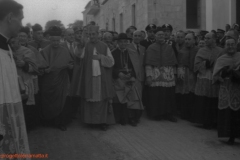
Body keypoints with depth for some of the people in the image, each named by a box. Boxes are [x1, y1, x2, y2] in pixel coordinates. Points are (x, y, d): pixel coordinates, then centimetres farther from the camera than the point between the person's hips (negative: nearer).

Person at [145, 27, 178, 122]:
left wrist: (173, 74, 4)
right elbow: (148, 63, -3)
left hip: (168, 75, 2)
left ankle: (168, 114, 12)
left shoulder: (169, 48, 13)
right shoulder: (151, 48, 4)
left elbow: (173, 63, 11)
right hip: (155, 74, -2)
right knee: (155, 96, -2)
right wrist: (149, 76, -11)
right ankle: (156, 114, 11)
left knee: (168, 95, 1)